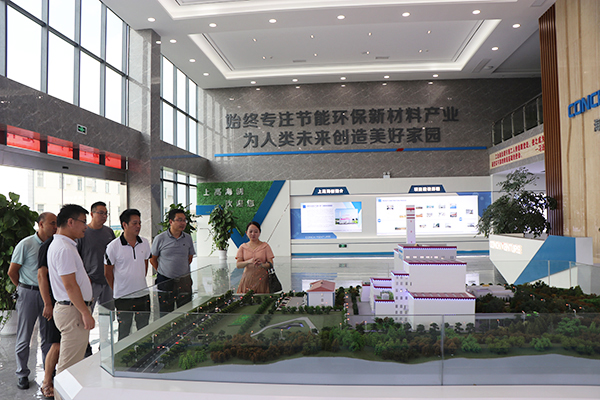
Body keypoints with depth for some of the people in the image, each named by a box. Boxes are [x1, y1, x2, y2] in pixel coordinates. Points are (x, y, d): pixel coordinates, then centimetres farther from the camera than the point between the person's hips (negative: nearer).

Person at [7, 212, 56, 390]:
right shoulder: (26, 244, -10)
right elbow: (12, 271, -3)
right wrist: (25, 289, 7)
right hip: (29, 294, -4)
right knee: (24, 337, 7)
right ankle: (22, 374, 22)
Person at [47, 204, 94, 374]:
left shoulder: (61, 244, 15)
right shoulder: (64, 249, -19)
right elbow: (70, 285, -23)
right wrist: (86, 313, -20)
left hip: (71, 309, 11)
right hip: (72, 311, -11)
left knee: (74, 363, 19)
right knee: (69, 366, -2)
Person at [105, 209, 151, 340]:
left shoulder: (145, 243, 1)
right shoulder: (113, 246, -12)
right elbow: (108, 273, -3)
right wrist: (117, 290, 4)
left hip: (143, 294, 4)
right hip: (123, 297, -4)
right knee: (124, 332, 10)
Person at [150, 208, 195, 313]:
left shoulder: (188, 238, 3)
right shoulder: (160, 238, -5)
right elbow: (152, 259, 3)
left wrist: (183, 269, 9)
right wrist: (162, 271, 3)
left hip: (184, 281, 2)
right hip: (165, 281, -2)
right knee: (166, 313, 8)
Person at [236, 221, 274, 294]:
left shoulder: (265, 246, 5)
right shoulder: (243, 247, 9)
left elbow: (271, 264, 0)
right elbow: (238, 265, 0)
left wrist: (262, 264, -21)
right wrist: (249, 261, -18)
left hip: (262, 279, -1)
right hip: (247, 279, 1)